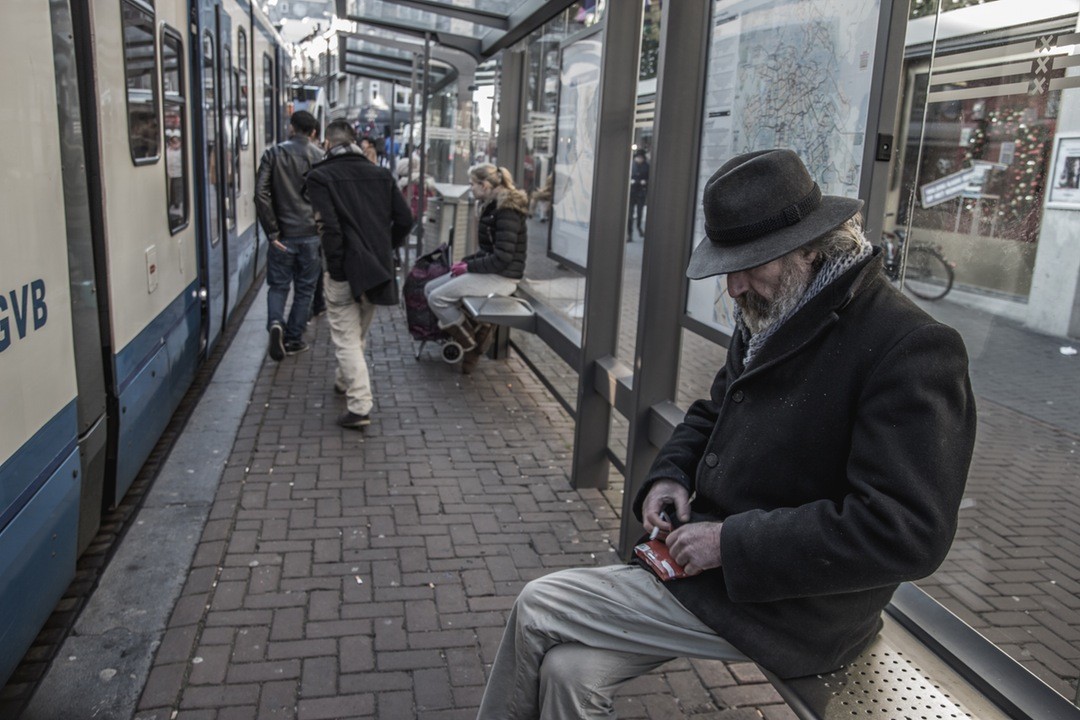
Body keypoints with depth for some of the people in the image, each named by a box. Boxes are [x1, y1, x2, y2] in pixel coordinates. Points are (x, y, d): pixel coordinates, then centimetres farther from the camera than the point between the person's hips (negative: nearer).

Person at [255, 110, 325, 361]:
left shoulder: (273, 154, -1)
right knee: (304, 288, 12)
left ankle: (275, 323, -14)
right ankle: (293, 339, 16)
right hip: (311, 234, 0)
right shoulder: (321, 157, -1)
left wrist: (272, 232, -6)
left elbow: (261, 193, -9)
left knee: (278, 285, 12)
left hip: (283, 234, 0)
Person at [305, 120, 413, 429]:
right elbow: (404, 218, 4)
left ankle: (360, 406, -4)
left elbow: (329, 226, -19)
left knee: (346, 338, 2)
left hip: (344, 271, -5)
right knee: (358, 333, 23)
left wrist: (335, 266, -10)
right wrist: (385, 250, 13)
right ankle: (346, 381, 42)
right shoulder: (380, 173, 6)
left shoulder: (321, 176, -8)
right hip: (377, 268, 5)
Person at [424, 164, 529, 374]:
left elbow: (502, 258, -23)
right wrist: (466, 261, 5)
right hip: (489, 270, 10)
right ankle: (480, 331, 3)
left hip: (501, 277, -10)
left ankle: (472, 345, -1)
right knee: (430, 289, 5)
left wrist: (469, 267, -13)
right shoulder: (492, 207, 13)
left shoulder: (507, 211, -17)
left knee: (437, 298, -15)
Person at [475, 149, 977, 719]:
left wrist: (731, 541, -24)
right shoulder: (768, 316, 6)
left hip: (789, 613, -7)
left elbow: (906, 530, -25)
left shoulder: (912, 349, -21)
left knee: (537, 609, -8)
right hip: (714, 562, 7)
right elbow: (711, 413, 21)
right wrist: (669, 474, -1)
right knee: (568, 670, -5)